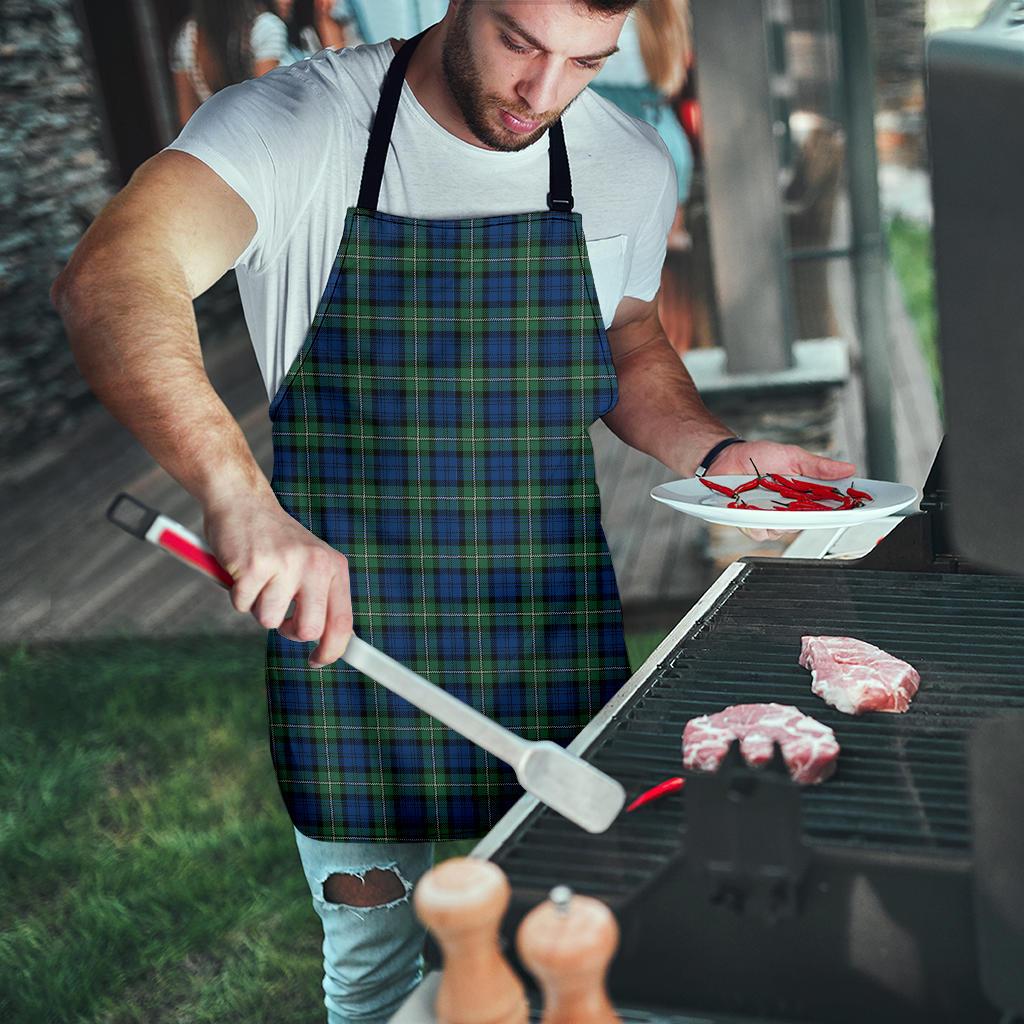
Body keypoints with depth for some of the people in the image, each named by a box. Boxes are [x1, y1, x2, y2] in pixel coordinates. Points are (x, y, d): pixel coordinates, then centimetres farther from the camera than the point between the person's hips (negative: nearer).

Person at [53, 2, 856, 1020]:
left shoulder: (630, 165, 0)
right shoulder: (296, 124, -14)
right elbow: (108, 282, -32)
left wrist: (716, 452, -2)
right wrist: (239, 495, -48)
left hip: (556, 646, 3)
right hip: (344, 629, -3)